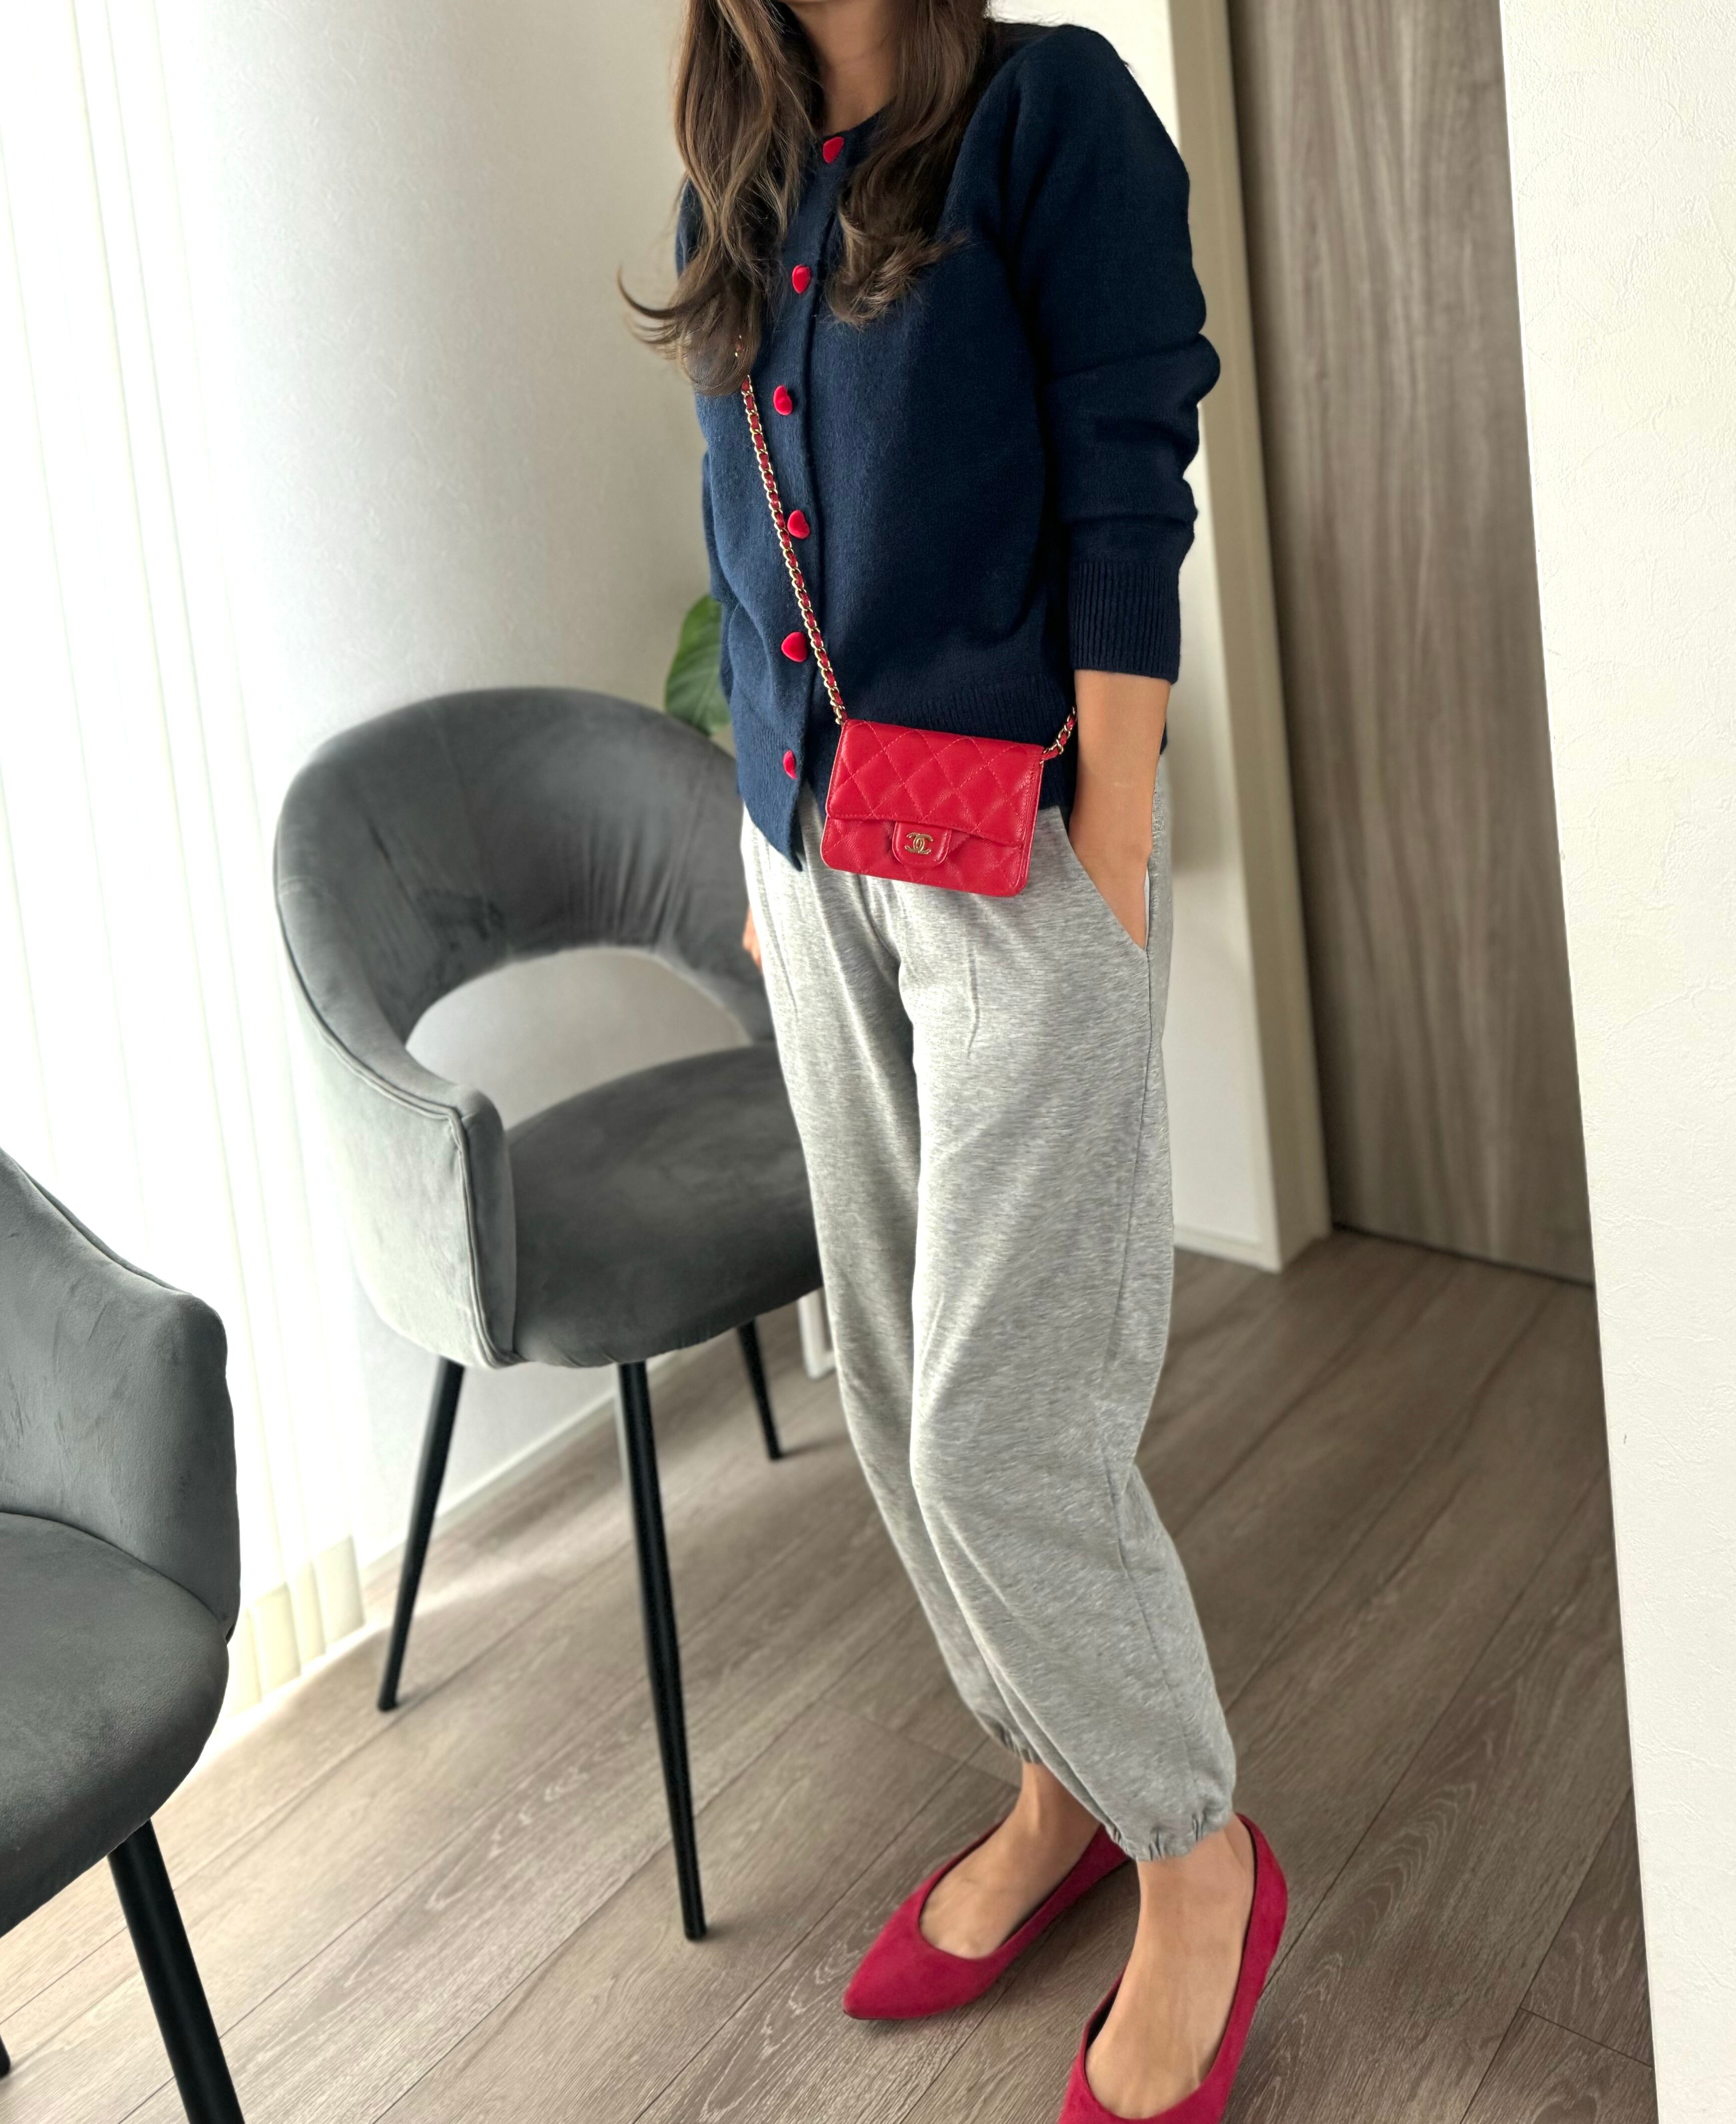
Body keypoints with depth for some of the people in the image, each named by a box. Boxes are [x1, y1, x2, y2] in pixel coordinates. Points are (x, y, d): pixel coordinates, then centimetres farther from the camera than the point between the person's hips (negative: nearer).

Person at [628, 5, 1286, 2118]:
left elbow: (1128, 499, -10)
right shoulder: (735, 188, 14)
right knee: (895, 1388, 12)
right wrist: (763, 838, 16)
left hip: (1013, 852, -7)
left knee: (998, 1423, -7)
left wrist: (1113, 873, -14)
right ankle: (1062, 1788, 31)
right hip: (813, 856, 7)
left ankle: (1196, 1861, 15)